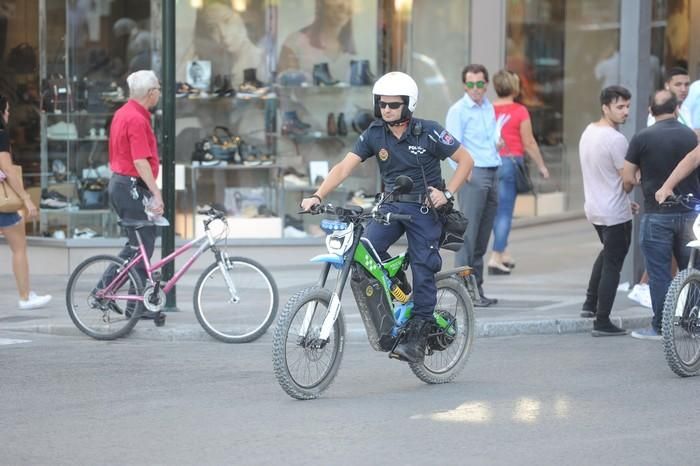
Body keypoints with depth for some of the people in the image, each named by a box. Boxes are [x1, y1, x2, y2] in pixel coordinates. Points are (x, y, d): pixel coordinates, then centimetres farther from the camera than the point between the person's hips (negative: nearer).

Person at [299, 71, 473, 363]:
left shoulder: (428, 132, -10)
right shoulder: (374, 134, 0)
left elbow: (465, 159, -3)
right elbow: (345, 167, -6)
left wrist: (447, 193, -13)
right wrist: (317, 196, -19)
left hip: (425, 208, -4)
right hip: (392, 205, 4)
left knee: (423, 270, -9)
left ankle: (417, 337, -1)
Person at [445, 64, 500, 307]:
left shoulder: (489, 107, 18)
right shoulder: (458, 110, -4)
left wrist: (498, 142, 10)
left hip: (492, 174, 7)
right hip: (473, 175, -7)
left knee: (483, 236, 9)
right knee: (468, 232, -11)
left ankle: (477, 288, 13)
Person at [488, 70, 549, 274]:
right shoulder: (519, 111, -6)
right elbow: (529, 143, -4)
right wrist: (541, 166, 7)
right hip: (511, 162, -4)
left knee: (497, 210, 16)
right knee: (505, 211, -2)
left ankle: (503, 253, 24)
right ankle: (496, 257, -7)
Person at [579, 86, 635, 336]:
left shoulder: (588, 132, 6)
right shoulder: (615, 139, -22)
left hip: (594, 209, 9)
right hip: (615, 214, -9)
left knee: (607, 254, 29)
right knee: (612, 266, -1)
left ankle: (590, 303, 29)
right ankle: (602, 322, 1)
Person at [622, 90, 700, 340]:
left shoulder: (642, 138, -9)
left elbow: (627, 180, -7)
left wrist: (629, 188, 13)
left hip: (656, 214, -3)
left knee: (658, 272, 3)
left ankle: (659, 327, 5)